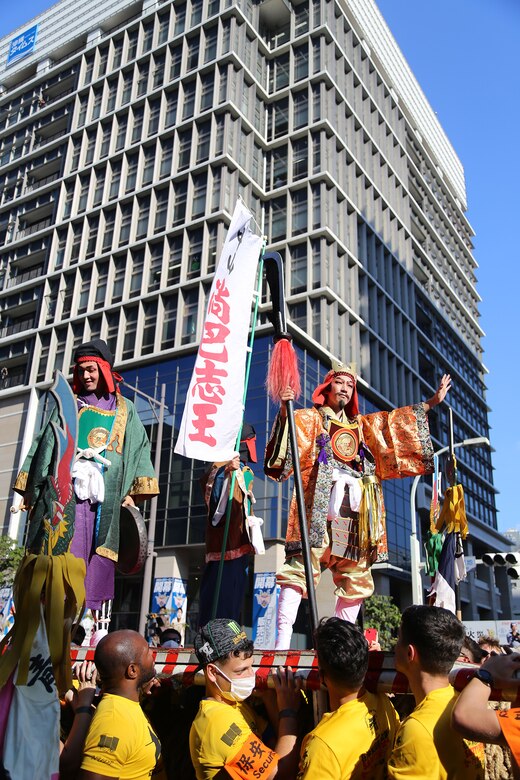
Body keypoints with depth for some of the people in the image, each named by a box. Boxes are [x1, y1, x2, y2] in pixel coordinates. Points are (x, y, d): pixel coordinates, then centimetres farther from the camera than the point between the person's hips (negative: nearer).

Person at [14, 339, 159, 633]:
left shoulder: (124, 409, 17)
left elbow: (138, 448, 10)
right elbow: (46, 445, 12)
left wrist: (132, 492, -2)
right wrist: (32, 489, 3)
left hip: (105, 494, 0)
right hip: (66, 488, 0)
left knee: (100, 559, -4)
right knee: (63, 554, -10)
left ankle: (101, 620, -2)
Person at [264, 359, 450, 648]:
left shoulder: (363, 425, 27)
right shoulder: (309, 418, 10)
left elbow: (398, 421, 31)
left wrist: (432, 403, 30)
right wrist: (284, 411, -26)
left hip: (354, 512, 7)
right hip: (319, 507, -6)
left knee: (356, 577, 8)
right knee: (301, 567, -18)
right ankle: (283, 640, -20)